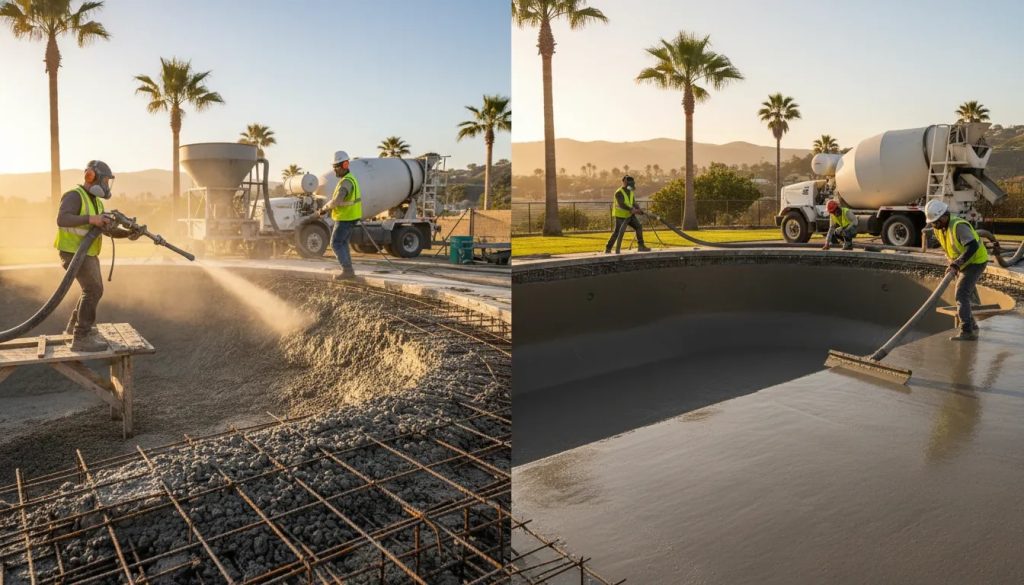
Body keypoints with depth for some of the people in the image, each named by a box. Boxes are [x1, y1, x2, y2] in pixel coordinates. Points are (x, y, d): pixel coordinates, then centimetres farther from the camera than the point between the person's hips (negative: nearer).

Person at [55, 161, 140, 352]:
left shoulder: (96, 202, 13)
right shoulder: (74, 196, -16)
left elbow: (109, 229, 7)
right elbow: (62, 220, -33)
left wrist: (129, 233, -9)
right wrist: (90, 219, -41)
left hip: (88, 253, 10)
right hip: (74, 253, -10)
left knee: (94, 289, 21)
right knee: (93, 289, -18)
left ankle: (74, 325, 38)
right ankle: (82, 338, -18)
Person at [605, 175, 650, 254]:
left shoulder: (631, 192, 8)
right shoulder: (619, 193, -19)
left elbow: (633, 203, 5)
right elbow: (622, 204, -31)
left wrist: (639, 209, -15)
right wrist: (632, 210, -39)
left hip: (629, 215, 8)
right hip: (621, 216, -8)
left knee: (639, 227, 3)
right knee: (618, 232, -10)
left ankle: (641, 246, 10)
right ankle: (608, 249, 0)